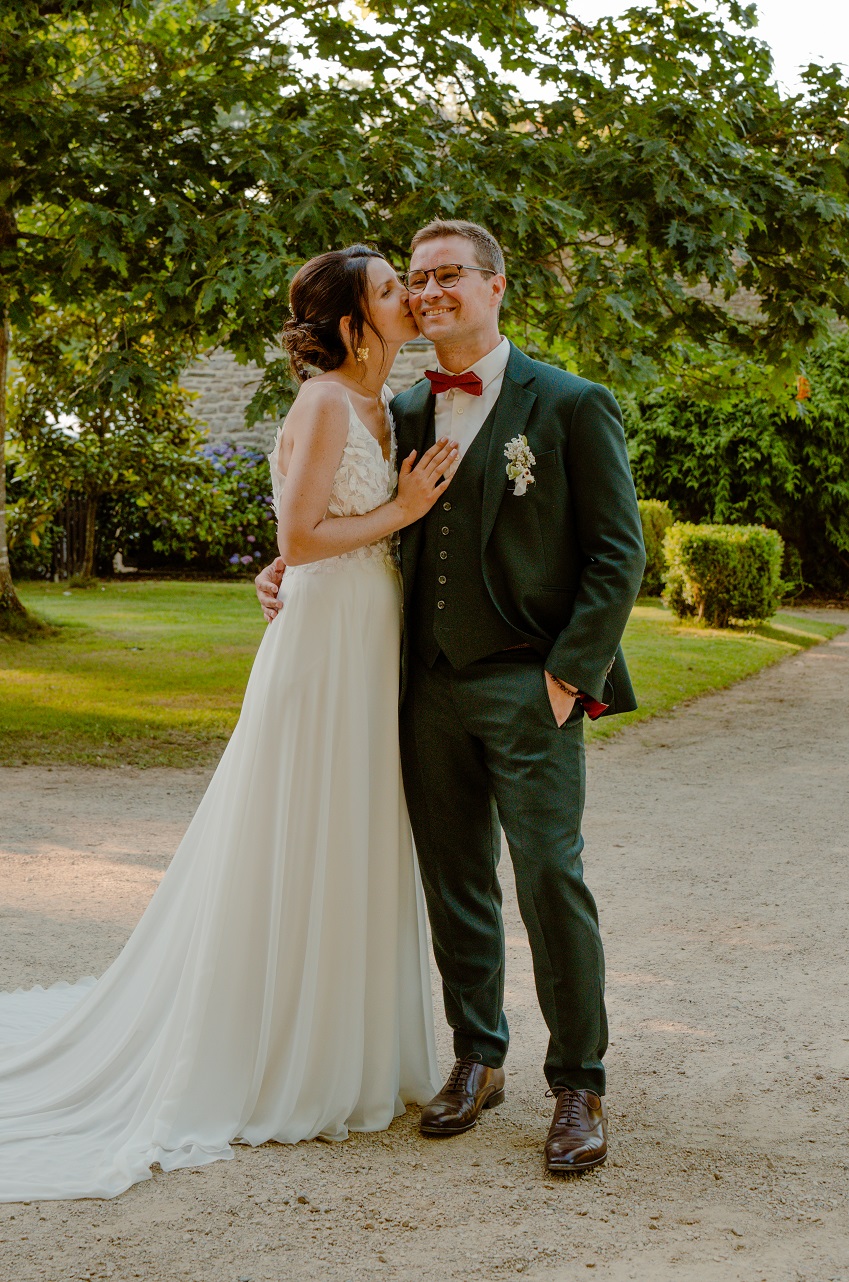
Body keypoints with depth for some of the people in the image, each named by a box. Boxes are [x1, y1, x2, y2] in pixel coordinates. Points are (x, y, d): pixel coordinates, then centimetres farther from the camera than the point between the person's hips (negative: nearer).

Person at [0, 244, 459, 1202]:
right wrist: (403, 510, -14)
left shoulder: (377, 408, 13)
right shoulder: (325, 404, -14)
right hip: (325, 648, -9)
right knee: (298, 862, 0)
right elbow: (299, 540, -20)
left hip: (372, 654, 9)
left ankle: (346, 1053, 27)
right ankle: (281, 1067, 12)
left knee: (354, 858, 15)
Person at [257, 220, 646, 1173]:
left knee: (551, 879, -6)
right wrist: (296, 569, 4)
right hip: (430, 689, 5)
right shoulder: (403, 413, 13)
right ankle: (477, 1060, 25)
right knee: (455, 883, 11)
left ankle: (579, 1089, 7)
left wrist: (570, 674, -12)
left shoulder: (571, 406, -2)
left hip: (528, 687, -5)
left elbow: (617, 552, -4)